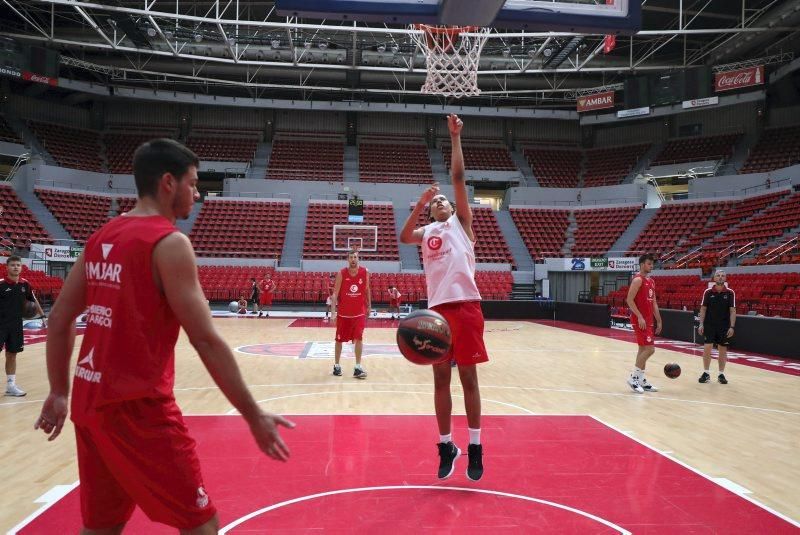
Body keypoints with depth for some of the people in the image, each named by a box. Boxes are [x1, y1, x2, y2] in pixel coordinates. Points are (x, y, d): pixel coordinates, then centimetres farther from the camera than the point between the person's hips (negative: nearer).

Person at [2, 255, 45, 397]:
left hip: (16, 325, 5)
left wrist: (42, 315, 17)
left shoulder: (25, 284, 4)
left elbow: (33, 300, 18)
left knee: (12, 354, 12)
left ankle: (11, 385, 21)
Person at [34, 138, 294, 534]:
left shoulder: (102, 237, 10)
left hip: (91, 400, 9)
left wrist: (59, 392, 22)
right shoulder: (169, 242, -14)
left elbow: (59, 320, 13)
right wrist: (254, 416, -13)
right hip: (138, 408, -8)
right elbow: (205, 341, -18)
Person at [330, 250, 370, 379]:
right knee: (339, 339, 10)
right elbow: (335, 293, -12)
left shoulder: (365, 272, -5)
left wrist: (369, 305, 16)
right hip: (343, 313, -1)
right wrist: (333, 312, -21)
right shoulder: (341, 273, -11)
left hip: (359, 312, 1)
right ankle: (337, 365, 26)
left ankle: (358, 367, -1)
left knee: (359, 338, -7)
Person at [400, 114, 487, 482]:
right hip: (437, 309, 3)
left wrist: (455, 137, 2)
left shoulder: (461, 223, 13)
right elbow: (403, 237, -5)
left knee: (468, 377, 3)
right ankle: (446, 445, 21)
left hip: (465, 306, -2)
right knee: (441, 379, 7)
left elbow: (459, 178, 4)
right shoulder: (426, 233, 18)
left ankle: (475, 446, 14)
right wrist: (420, 205, -11)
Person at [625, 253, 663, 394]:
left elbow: (654, 303, 20)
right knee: (650, 348, -12)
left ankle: (641, 380, 17)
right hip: (640, 320, -9)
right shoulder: (638, 279, -12)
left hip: (648, 320, 9)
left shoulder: (651, 281, 16)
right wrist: (640, 317, -24)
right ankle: (633, 378, -4)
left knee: (643, 349, 11)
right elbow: (629, 300, -19)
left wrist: (659, 321, 18)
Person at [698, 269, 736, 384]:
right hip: (709, 325, 0)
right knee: (707, 348, -4)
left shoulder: (730, 293, -3)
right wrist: (701, 324, -4)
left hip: (724, 327, 0)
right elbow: (703, 309, 3)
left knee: (723, 349, 7)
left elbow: (732, 310, -3)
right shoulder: (708, 292, -2)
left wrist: (732, 326, -11)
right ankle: (706, 373, 9)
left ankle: (721, 374, 18)